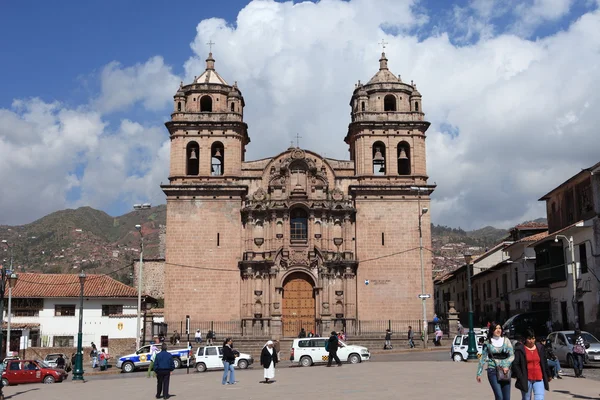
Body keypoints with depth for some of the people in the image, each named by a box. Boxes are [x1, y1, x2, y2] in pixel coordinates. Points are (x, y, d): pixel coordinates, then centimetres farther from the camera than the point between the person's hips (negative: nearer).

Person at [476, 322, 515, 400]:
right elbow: (483, 358, 8)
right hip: (493, 371, -2)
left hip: (505, 371, 2)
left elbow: (512, 355, 1)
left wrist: (507, 366, -16)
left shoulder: (506, 341, 6)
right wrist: (479, 373, 8)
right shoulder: (487, 343, 3)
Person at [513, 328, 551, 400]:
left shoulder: (540, 348, 9)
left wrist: (548, 375, 20)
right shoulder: (520, 349, -3)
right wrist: (520, 377, -12)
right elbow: (515, 364, -6)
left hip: (539, 378, 2)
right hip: (526, 380, -2)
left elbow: (544, 363, 17)